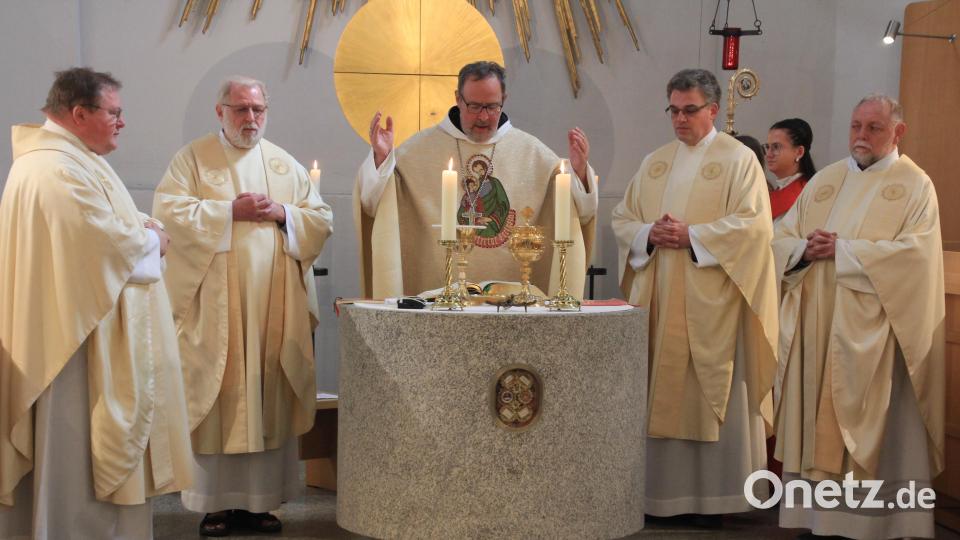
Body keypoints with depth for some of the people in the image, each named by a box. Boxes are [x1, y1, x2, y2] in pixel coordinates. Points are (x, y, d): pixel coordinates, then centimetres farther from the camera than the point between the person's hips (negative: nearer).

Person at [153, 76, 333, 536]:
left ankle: (259, 499, 13)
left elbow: (322, 220, 11)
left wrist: (283, 214, -7)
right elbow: (169, 211, -9)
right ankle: (216, 502, 8)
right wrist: (230, 210, -14)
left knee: (269, 400, 4)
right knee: (219, 400, -2)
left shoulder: (285, 165, 14)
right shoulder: (193, 158, 4)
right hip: (215, 306, -3)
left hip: (275, 304, 3)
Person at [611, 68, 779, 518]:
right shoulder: (654, 162, 16)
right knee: (661, 393, 6)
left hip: (711, 304, -5)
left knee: (712, 393, -2)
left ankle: (714, 496, 6)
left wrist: (691, 236, -16)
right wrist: (649, 234, -7)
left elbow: (753, 223, -11)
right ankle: (662, 492, 13)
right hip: (658, 300, 5)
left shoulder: (739, 159, 0)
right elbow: (622, 219, 14)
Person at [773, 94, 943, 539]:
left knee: (873, 428, -1)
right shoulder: (825, 180, 15)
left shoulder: (915, 185, 0)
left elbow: (915, 252, -15)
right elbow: (781, 238, 12)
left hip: (872, 331, -4)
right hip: (815, 326, 5)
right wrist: (806, 249, -11)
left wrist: (842, 250, -15)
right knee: (816, 422, 6)